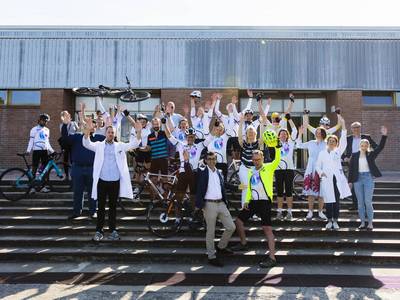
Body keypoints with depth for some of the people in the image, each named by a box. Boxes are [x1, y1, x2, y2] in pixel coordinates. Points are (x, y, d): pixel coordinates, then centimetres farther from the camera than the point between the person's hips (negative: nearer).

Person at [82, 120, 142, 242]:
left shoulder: (120, 146, 9)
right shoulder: (99, 145, 5)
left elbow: (134, 144, -1)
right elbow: (86, 144, -9)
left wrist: (138, 132, -18)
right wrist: (87, 131, -27)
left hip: (115, 181, 1)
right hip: (102, 181, -1)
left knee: (113, 206, 10)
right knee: (101, 206, 5)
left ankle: (113, 230, 19)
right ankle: (99, 231, 14)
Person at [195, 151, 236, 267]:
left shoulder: (219, 173, 14)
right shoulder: (202, 172, -5)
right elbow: (199, 189, -9)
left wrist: (225, 202, 13)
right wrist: (200, 205, -17)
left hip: (221, 203, 6)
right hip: (209, 204, -6)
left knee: (231, 227, 6)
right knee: (210, 232, 2)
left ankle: (221, 247, 26)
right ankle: (211, 257, 13)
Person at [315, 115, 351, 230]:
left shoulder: (338, 151, 9)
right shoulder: (322, 153, 11)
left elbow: (343, 142, -5)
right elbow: (317, 166, 14)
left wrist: (343, 125, -14)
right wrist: (320, 173, -8)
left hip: (337, 179, 0)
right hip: (326, 180, 0)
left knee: (337, 200, 1)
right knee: (328, 201, 1)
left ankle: (335, 221, 9)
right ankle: (329, 221, 12)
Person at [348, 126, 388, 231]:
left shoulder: (371, 154, 3)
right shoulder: (354, 155, 4)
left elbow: (380, 147, -8)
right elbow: (351, 168, 4)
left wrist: (384, 136, -18)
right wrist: (350, 181, 1)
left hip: (368, 178, -1)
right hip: (358, 179, 1)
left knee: (368, 202, -4)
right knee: (360, 202, 6)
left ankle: (370, 223, 7)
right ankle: (362, 223, 15)